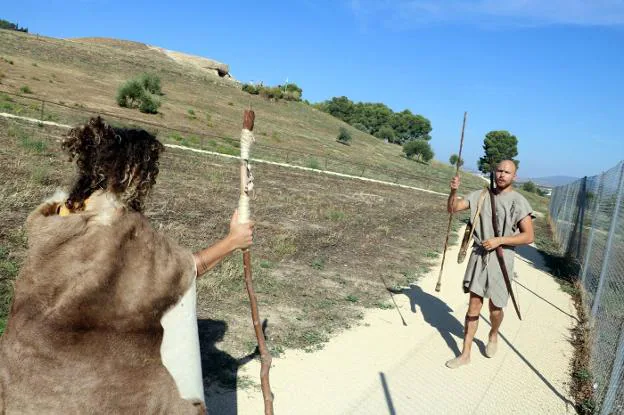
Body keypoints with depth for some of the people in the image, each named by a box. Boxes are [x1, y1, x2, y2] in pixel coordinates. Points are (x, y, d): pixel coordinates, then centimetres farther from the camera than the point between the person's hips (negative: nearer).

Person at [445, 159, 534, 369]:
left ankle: (493, 335, 44)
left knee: (495, 307, 11)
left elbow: (528, 236, -9)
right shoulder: (481, 195, 3)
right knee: (473, 305, 6)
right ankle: (465, 353, 15)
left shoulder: (518, 201, -8)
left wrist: (499, 240, -18)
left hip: (501, 258, -2)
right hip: (479, 255, 3)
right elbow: (452, 208, 5)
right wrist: (453, 191, -15)